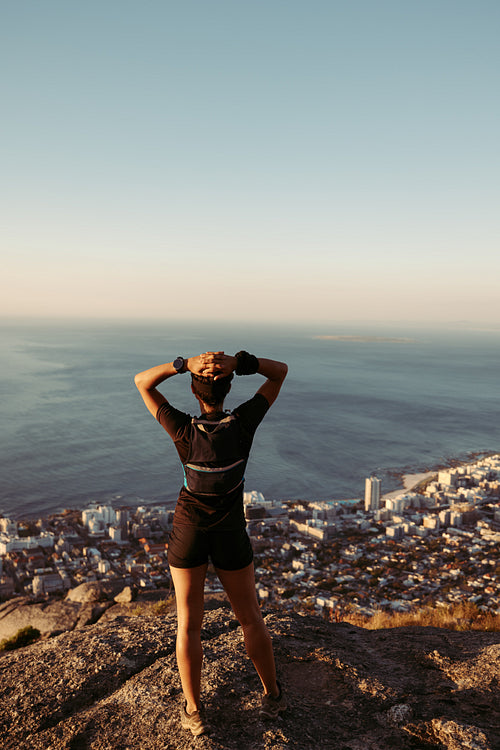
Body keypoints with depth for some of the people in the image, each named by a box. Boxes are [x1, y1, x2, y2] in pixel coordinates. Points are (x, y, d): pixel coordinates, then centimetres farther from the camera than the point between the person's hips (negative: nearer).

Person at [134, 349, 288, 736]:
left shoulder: (185, 431, -23)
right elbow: (281, 370, -13)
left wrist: (186, 363, -28)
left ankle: (194, 711, 25)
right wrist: (238, 362, -29)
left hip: (188, 533, 0)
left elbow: (142, 381, -13)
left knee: (189, 624, 14)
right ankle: (273, 695, 32)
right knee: (250, 617, 18)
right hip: (230, 536, 1)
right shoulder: (244, 423, -22)